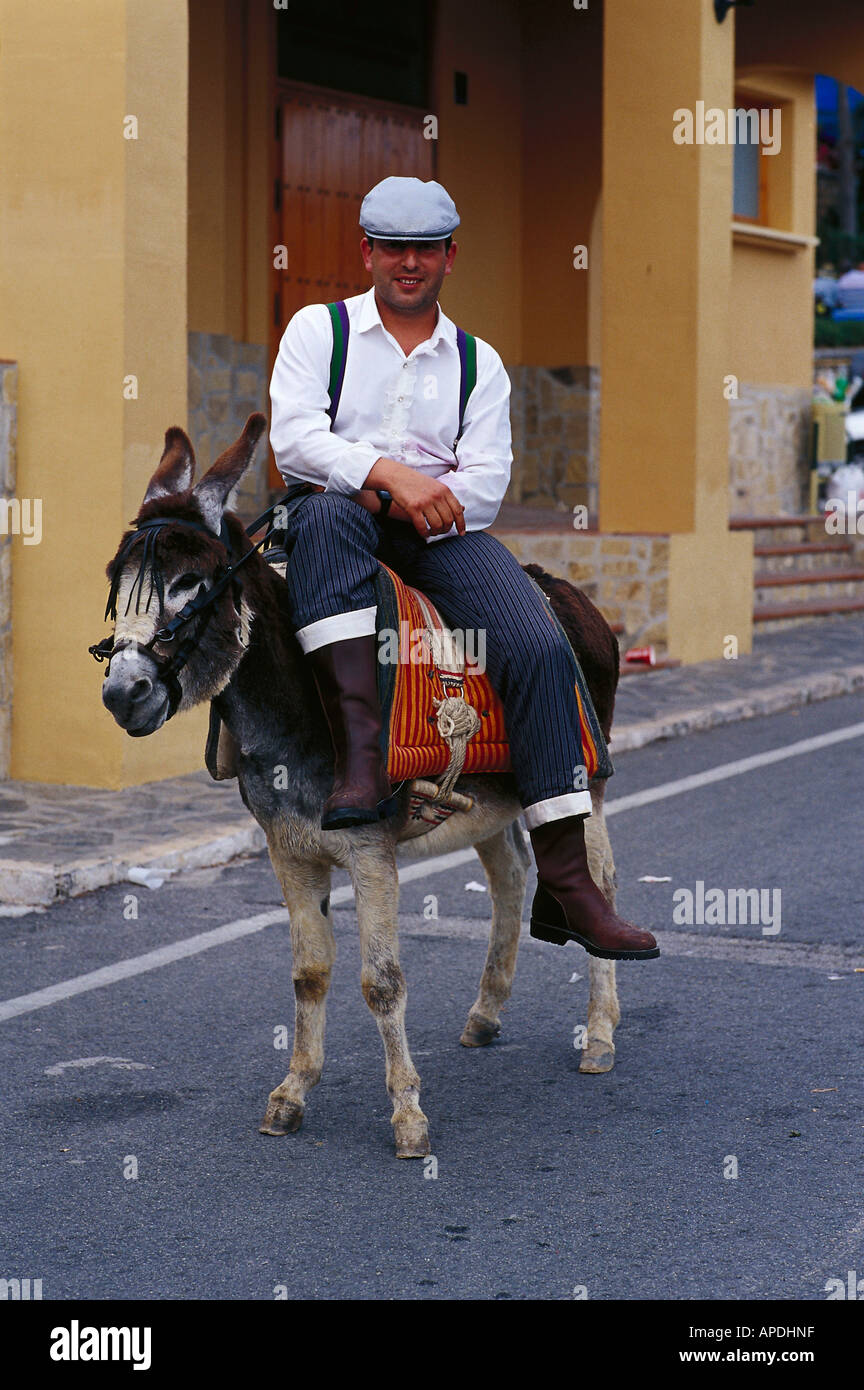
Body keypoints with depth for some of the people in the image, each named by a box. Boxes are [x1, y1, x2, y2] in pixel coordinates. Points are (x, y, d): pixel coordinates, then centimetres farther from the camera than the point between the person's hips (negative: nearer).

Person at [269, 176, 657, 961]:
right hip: (343, 511, -2)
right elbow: (293, 438, -5)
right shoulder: (319, 329, 12)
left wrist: (424, 500, -14)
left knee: (541, 647, -22)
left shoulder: (480, 363, 18)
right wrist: (390, 474, -19)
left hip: (441, 528, 2)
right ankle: (360, 757, -50)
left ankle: (565, 882, -24)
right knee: (328, 512, -40)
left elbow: (487, 481, 4)